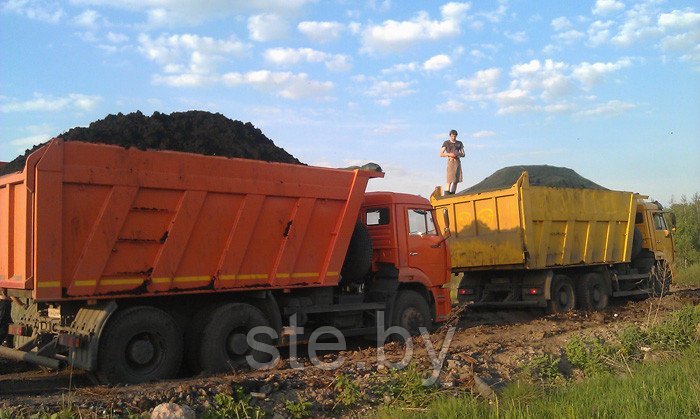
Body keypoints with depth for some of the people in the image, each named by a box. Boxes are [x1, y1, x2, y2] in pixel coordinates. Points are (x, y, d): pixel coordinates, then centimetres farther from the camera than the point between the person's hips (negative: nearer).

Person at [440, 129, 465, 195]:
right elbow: (441, 154, -3)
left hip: (458, 163, 5)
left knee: (456, 181, 2)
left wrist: (459, 155, -9)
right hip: (451, 162, -5)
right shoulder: (446, 143, 2)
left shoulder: (459, 143, 14)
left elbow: (463, 154, 14)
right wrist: (449, 154, -18)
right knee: (449, 181, -15)